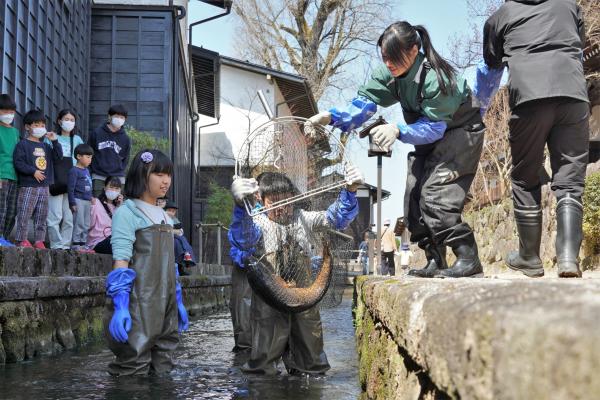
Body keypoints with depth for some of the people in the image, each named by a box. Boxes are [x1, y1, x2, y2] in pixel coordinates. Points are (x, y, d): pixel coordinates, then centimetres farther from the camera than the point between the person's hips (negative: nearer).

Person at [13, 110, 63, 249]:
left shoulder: (45, 146, 18)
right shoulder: (23, 144, -3)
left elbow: (58, 156, 12)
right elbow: (18, 163, -12)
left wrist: (55, 141, 3)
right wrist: (33, 171, -17)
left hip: (44, 186, 7)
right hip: (28, 186, -6)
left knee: (42, 215, 7)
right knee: (24, 214, -6)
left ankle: (39, 240, 12)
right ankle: (22, 240, 0)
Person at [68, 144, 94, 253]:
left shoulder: (87, 171, 16)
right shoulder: (74, 171, -9)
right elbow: (70, 188, -12)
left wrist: (91, 199, 21)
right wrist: (72, 203, -15)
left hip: (87, 201, 8)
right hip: (78, 200, -8)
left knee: (86, 225, 10)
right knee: (79, 223, -7)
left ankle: (83, 244, 16)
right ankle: (76, 244, -2)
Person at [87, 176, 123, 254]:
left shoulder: (116, 205, 17)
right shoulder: (97, 203, -1)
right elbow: (90, 224, -13)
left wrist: (121, 206, 1)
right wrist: (92, 205, -22)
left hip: (112, 239, 6)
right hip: (98, 242, -6)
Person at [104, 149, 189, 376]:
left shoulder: (163, 216, 17)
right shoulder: (127, 212, -7)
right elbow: (121, 264, -15)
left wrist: (178, 302, 19)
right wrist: (120, 306, -23)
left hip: (165, 305, 8)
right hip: (139, 306, -8)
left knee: (161, 369, 10)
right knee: (134, 370, -8)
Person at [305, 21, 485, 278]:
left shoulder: (435, 78, -32)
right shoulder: (390, 74, -11)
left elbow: (435, 126, -31)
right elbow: (365, 103, -19)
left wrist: (398, 130, -46)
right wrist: (331, 117, -35)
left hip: (459, 131, -8)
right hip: (429, 138, 8)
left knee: (436, 193, -23)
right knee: (414, 197, 0)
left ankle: (468, 259, -18)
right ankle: (435, 262, 8)